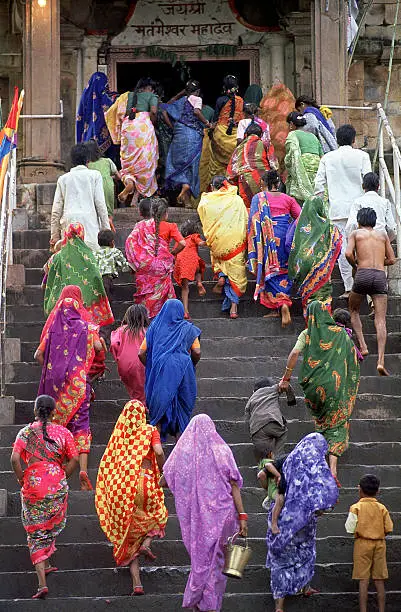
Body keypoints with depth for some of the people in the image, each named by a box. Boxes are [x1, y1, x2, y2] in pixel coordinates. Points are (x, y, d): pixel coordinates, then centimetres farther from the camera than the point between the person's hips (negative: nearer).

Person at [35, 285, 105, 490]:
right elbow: (97, 347, -5)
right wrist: (100, 342, 17)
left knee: (55, 420, 12)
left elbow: (39, 354, 7)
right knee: (80, 421, -4)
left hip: (54, 377, 2)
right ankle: (83, 468, -20)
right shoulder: (85, 323, 4)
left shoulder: (54, 323, 10)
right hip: (78, 379, -2)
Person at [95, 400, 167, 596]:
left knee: (130, 536, 7)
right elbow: (159, 451, -16)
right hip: (145, 481, -2)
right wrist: (161, 469, 2)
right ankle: (146, 543, -3)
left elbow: (108, 462, 7)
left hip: (121, 486, 2)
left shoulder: (118, 433, 6)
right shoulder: (149, 431, -1)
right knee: (158, 516, 28)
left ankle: (136, 583, -2)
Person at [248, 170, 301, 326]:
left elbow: (254, 221, -5)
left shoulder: (258, 198, -1)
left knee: (271, 272, 2)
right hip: (284, 237, 3)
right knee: (283, 272, 11)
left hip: (268, 239, -3)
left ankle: (281, 304, -12)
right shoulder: (287, 199, 7)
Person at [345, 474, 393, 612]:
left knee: (363, 581, -1)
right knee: (379, 581, 7)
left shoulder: (356, 507, -6)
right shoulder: (382, 508, 1)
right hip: (379, 544, 2)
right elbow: (388, 529, -1)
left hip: (362, 544, -2)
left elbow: (350, 529, -11)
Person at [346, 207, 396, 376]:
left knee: (353, 310, 23)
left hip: (363, 274, -1)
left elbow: (348, 254, -4)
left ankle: (362, 346, 6)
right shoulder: (383, 235, 19)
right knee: (380, 320, -4)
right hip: (380, 275, 1)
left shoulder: (356, 233, 12)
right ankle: (381, 361, -17)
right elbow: (392, 259, 18)